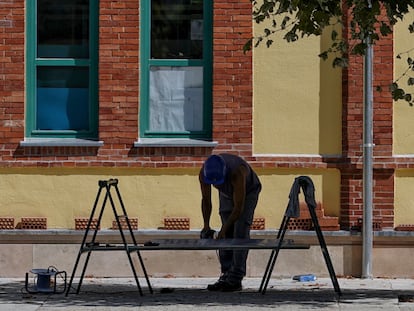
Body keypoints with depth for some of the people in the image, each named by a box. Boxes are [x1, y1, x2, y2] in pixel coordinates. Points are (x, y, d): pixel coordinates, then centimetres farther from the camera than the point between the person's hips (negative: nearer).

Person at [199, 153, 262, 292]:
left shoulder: (237, 173, -43)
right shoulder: (203, 173, -29)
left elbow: (239, 208, -38)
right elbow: (206, 201, -15)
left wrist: (223, 229, -40)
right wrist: (206, 225, -26)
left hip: (248, 192, -5)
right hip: (227, 193, 5)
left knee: (240, 233, -16)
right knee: (227, 235, -3)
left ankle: (236, 279, -19)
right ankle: (226, 276, 1)